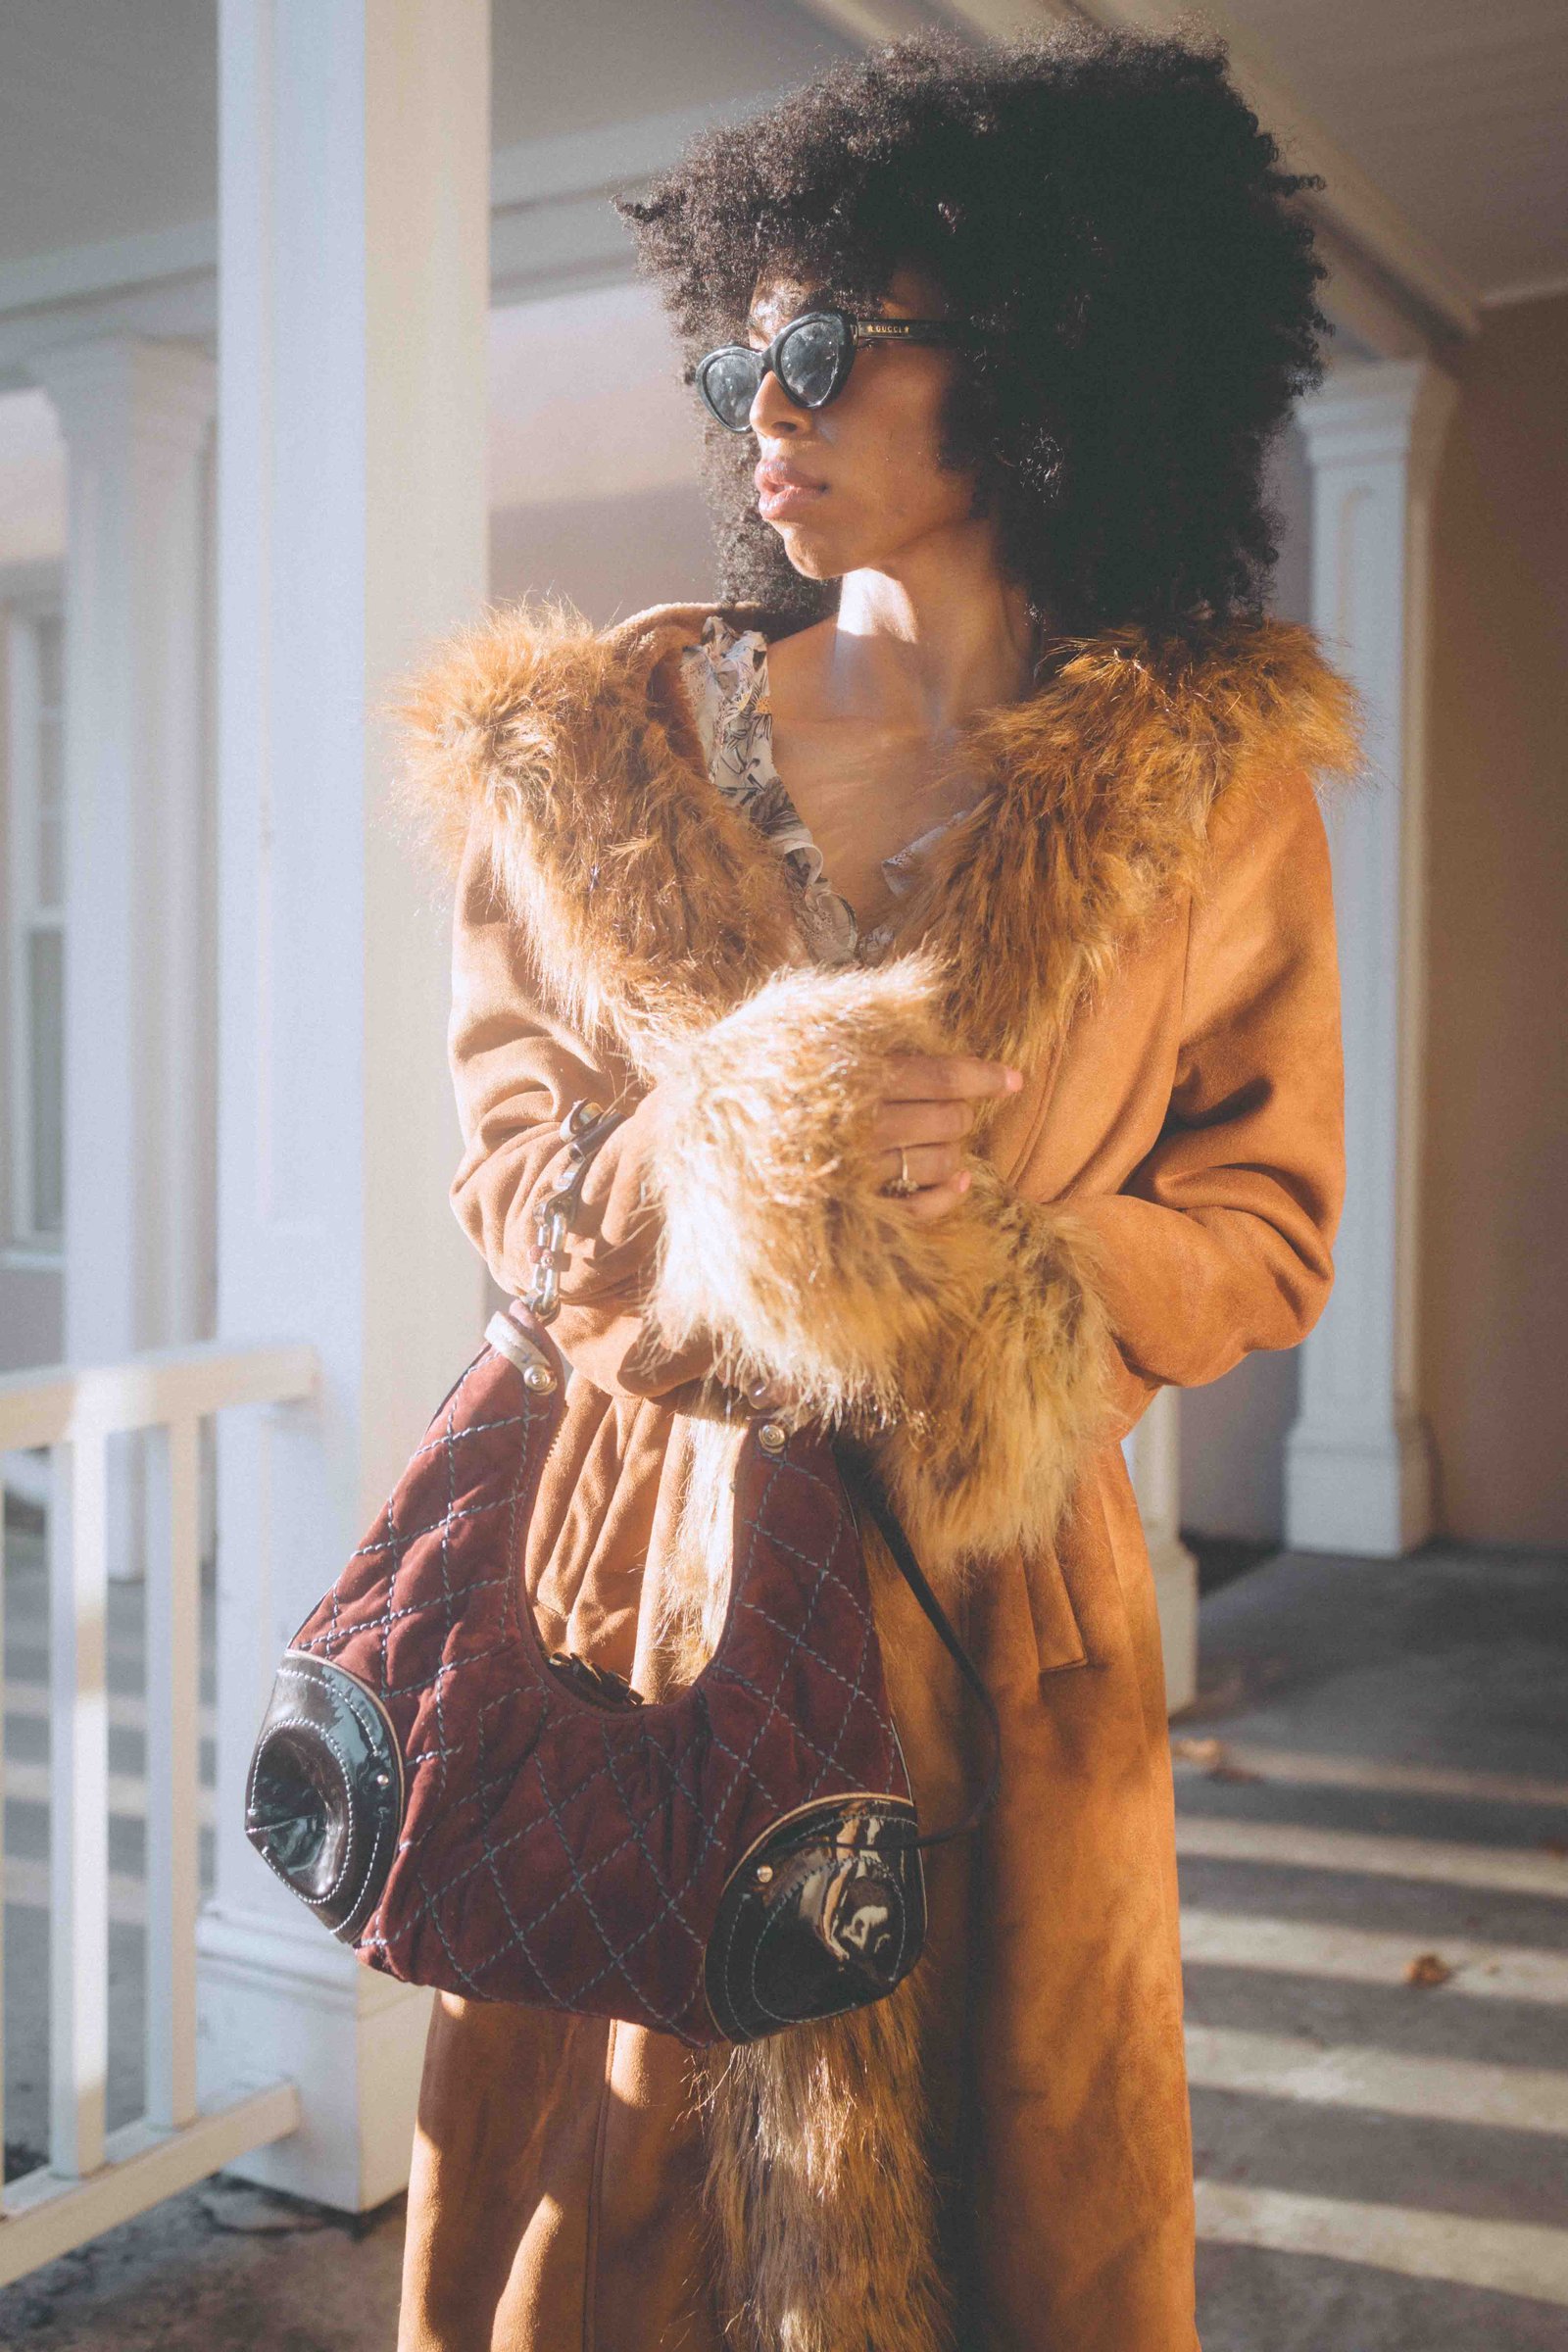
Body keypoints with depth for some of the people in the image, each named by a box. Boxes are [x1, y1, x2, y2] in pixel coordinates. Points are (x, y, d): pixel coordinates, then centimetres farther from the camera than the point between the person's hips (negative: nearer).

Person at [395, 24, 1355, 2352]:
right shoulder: (614, 741, 3)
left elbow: (1267, 1222, 2)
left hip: (1002, 1603, 0)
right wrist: (734, 1171, -17)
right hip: (650, 1571, 1)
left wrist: (999, 1271, -17)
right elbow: (507, 1156, 4)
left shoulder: (1221, 782, -1)